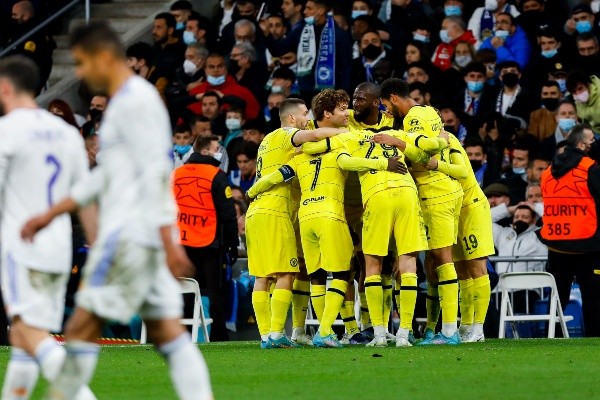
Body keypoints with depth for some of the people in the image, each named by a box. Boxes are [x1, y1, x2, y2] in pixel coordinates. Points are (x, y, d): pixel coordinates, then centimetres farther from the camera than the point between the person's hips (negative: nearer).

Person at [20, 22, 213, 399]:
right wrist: (51, 214, 29)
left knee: (83, 327, -5)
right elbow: (106, 176, 28)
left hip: (129, 236, -10)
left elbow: (156, 173, -19)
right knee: (168, 334, 3)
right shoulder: (128, 100, 20)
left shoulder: (135, 100, -11)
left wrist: (168, 240, -25)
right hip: (146, 239, 10)